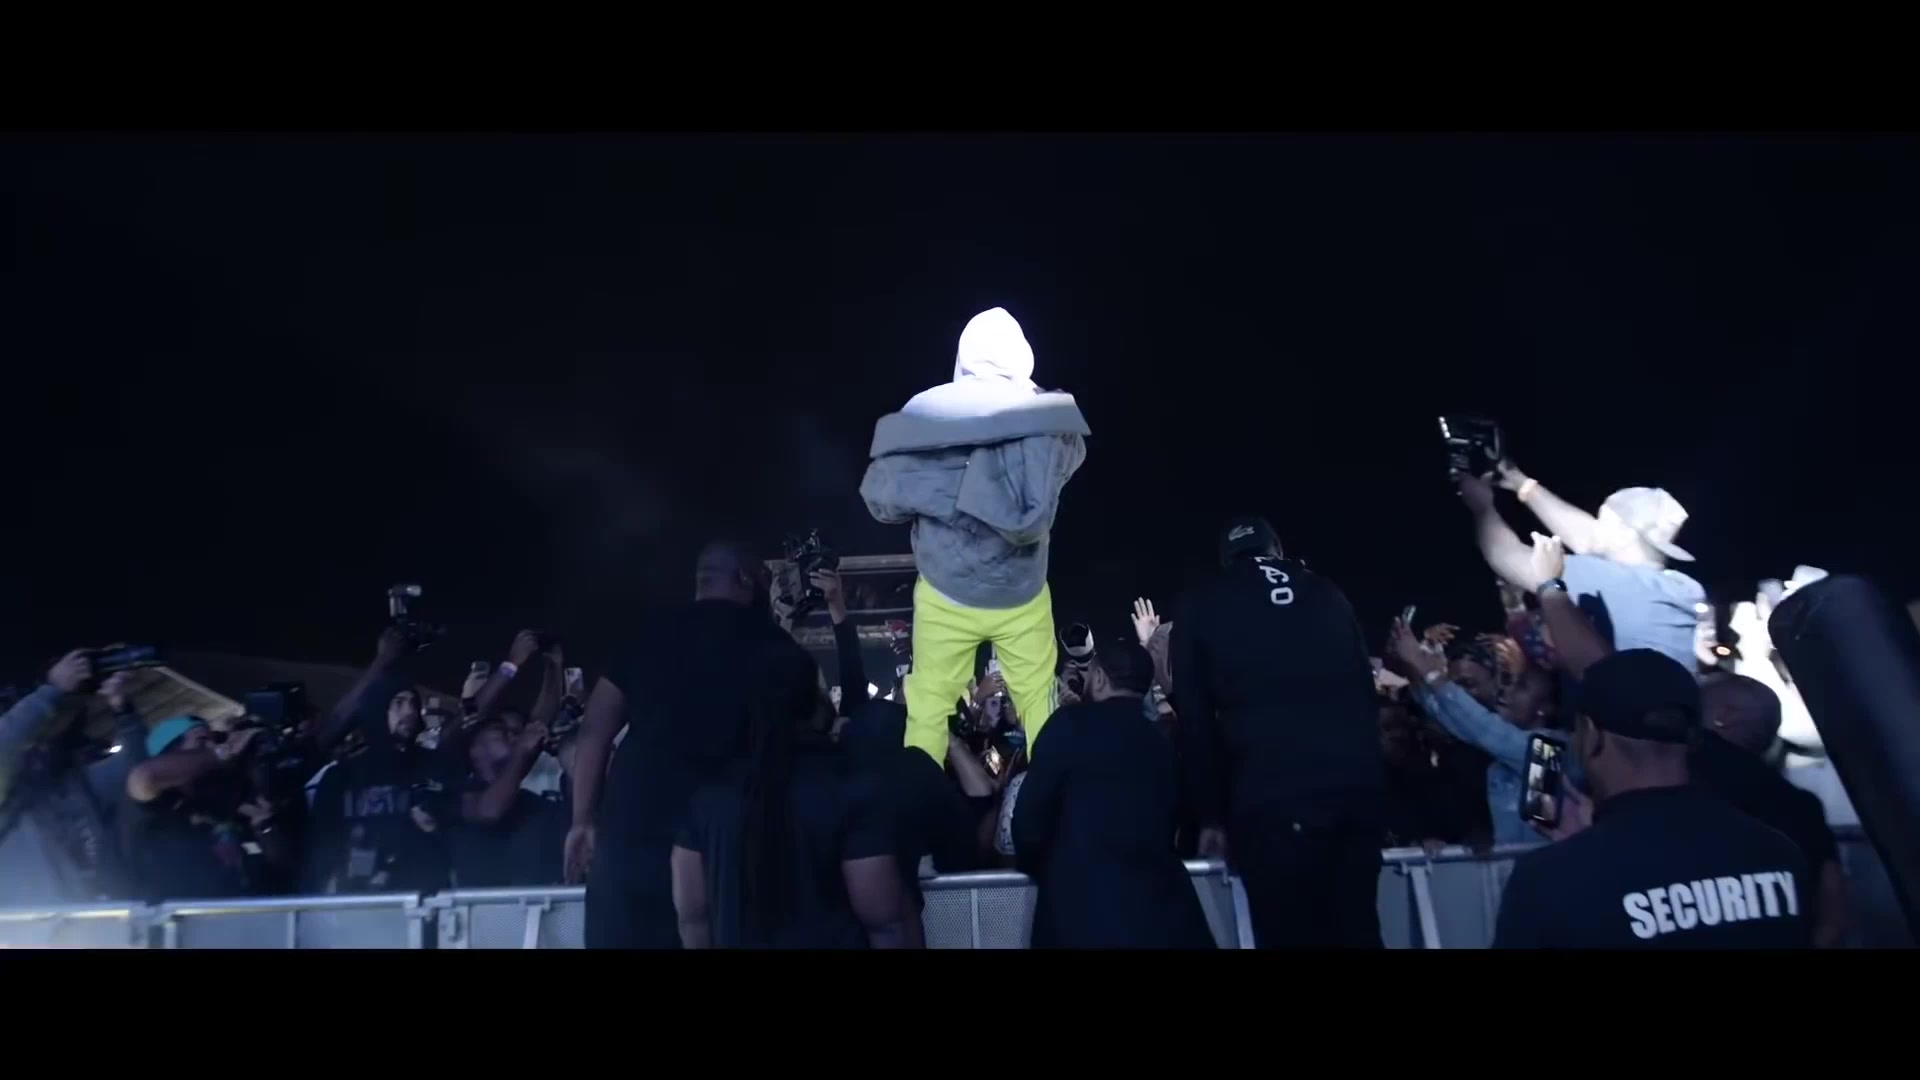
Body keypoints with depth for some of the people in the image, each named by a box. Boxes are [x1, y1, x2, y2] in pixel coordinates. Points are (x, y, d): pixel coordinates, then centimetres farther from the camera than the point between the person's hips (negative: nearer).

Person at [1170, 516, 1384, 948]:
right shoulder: (1327, 593, 18)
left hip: (1271, 799, -3)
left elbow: (1195, 719, 7)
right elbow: (1365, 690, 18)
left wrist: (1210, 815, 11)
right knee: (1357, 931, 15)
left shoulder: (1201, 605, 9)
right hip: (1355, 786, 4)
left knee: (1291, 935, 4)